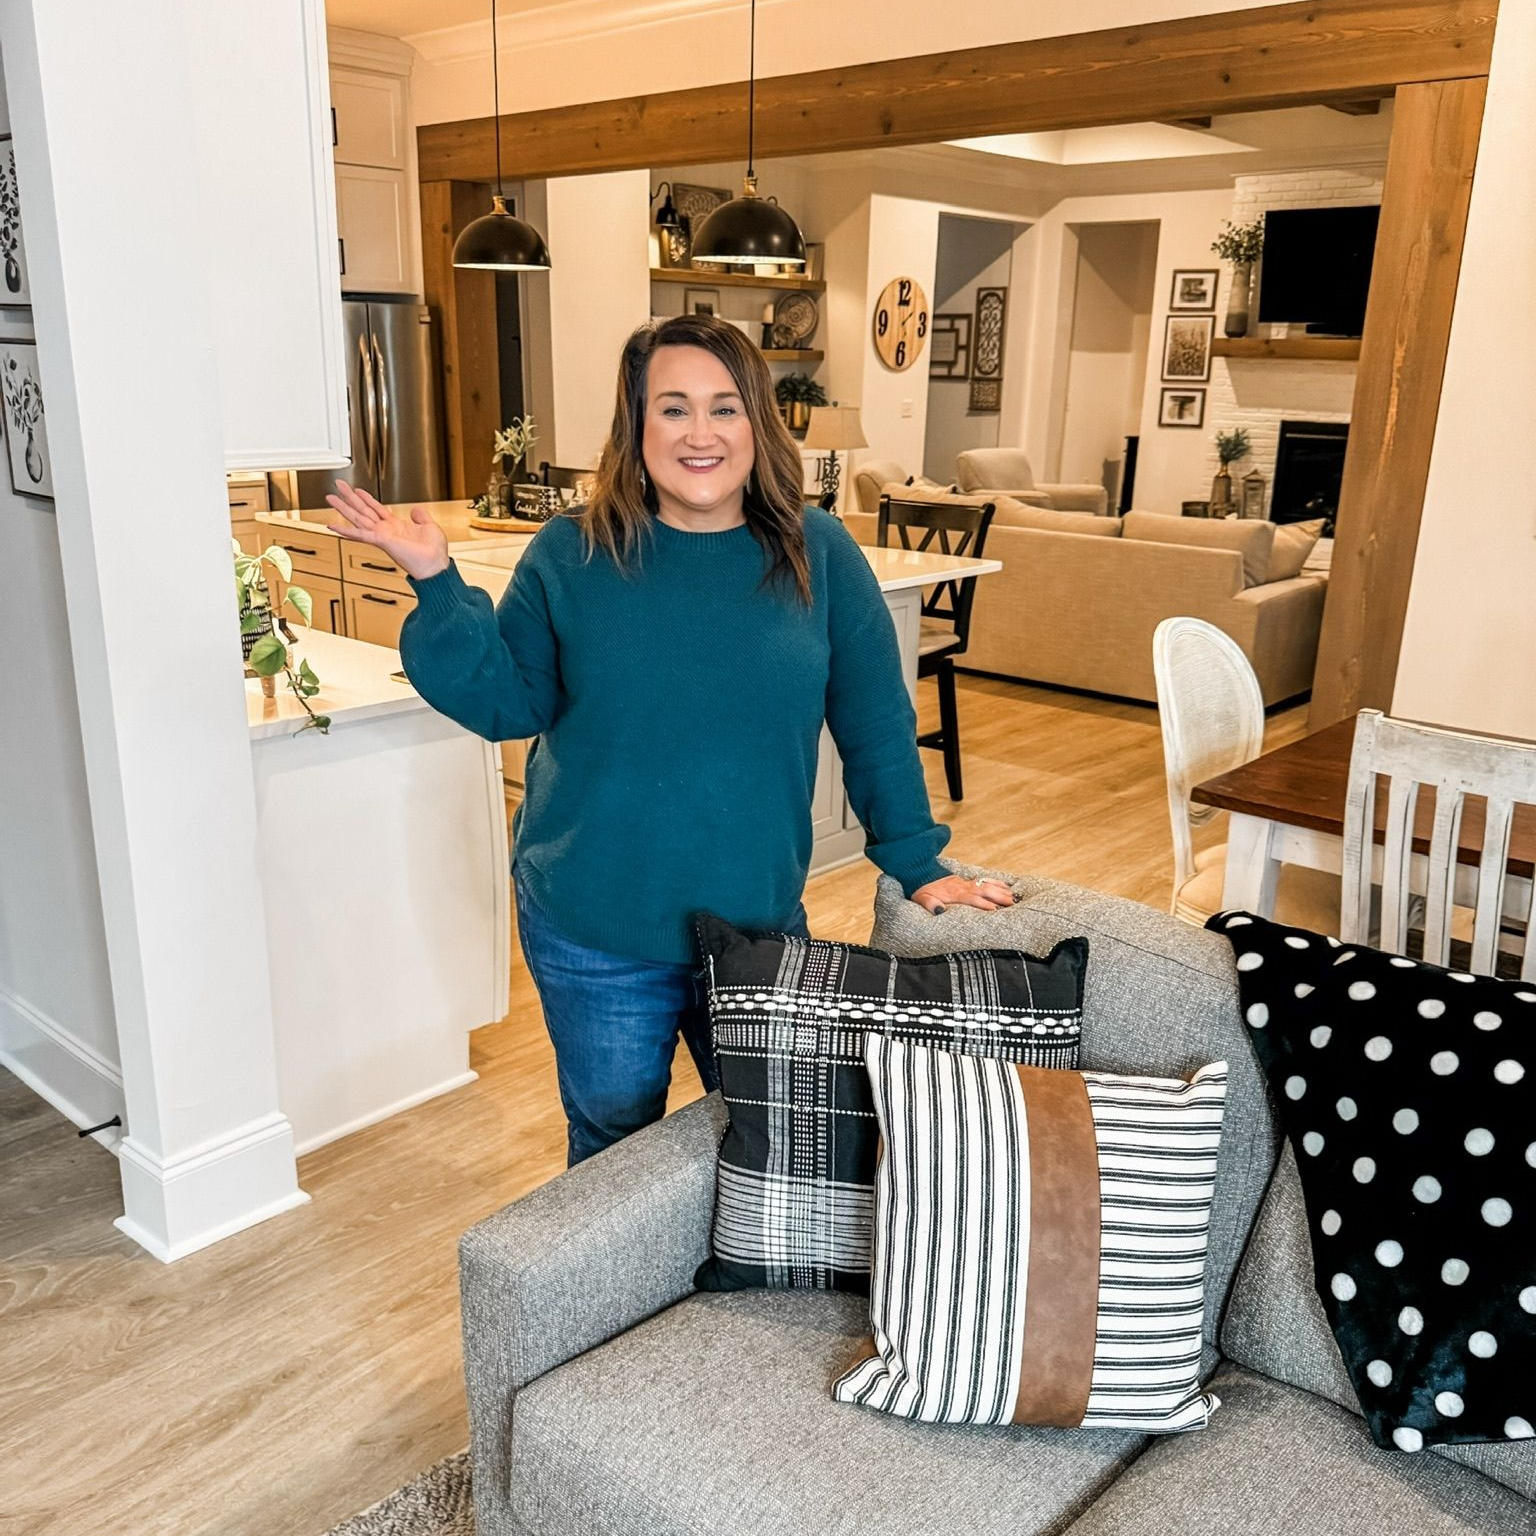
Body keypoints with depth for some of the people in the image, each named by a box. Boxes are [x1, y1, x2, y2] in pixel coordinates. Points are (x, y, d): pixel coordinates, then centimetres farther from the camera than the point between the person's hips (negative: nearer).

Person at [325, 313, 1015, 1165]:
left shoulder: (817, 552, -6)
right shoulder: (572, 554, -6)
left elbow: (876, 724, 0)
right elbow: (507, 704, -2)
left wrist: (917, 864, 2)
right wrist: (437, 584, -13)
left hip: (761, 918, 1)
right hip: (594, 934, 0)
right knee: (614, 1146, 18)